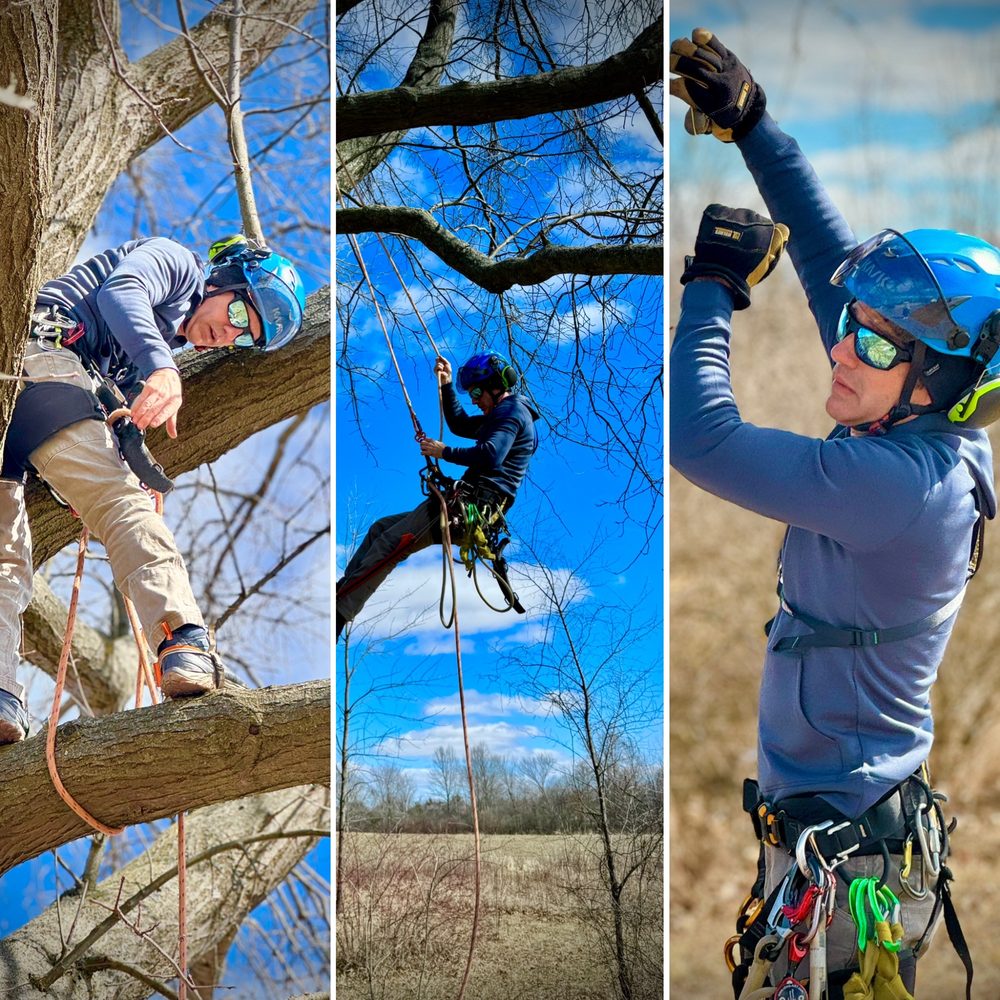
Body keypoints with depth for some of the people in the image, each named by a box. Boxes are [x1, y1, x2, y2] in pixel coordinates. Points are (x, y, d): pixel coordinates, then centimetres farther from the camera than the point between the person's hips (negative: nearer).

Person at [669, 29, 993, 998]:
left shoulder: (899, 481, -26)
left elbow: (701, 441, -26)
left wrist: (713, 288, -13)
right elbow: (833, 259, 9)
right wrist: (750, 124, 11)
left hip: (840, 850, -9)